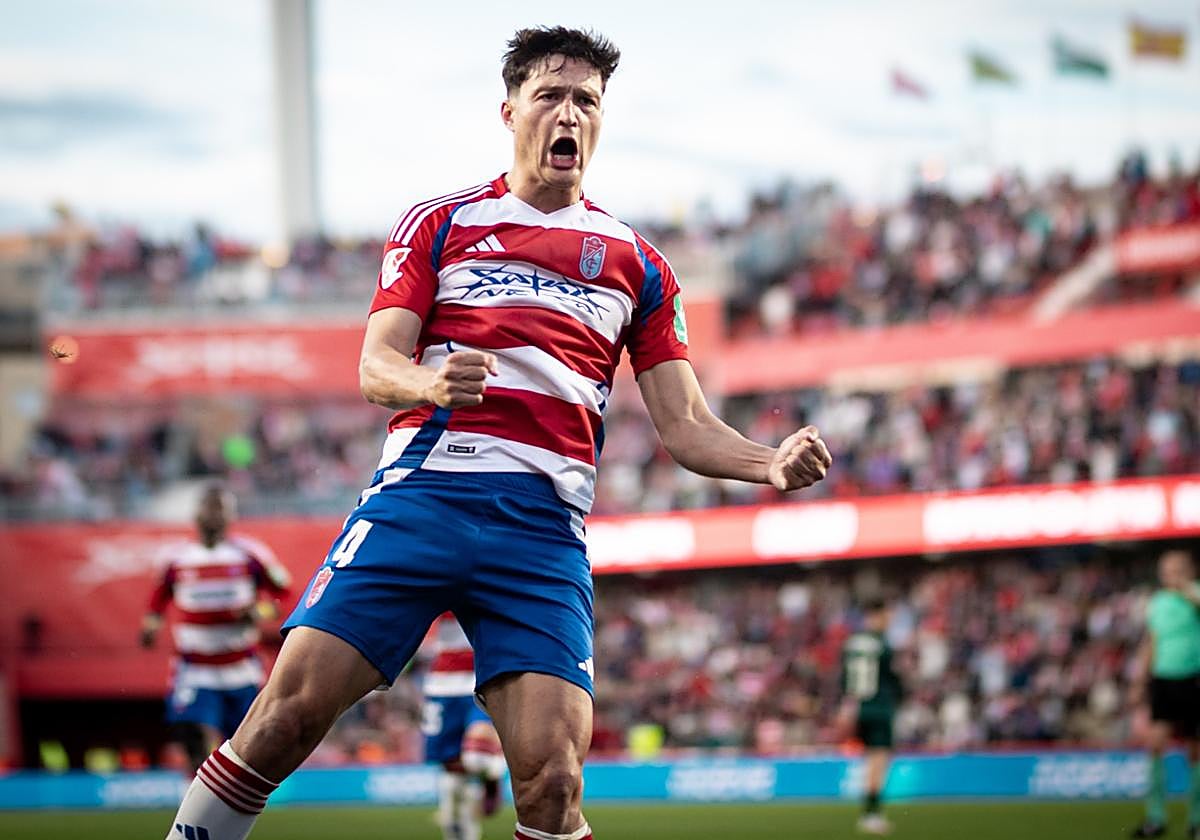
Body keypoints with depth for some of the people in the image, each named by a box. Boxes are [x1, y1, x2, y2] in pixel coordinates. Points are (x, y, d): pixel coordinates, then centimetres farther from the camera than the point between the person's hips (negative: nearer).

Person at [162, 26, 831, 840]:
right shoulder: (439, 223, 15)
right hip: (420, 493, -1)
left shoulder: (637, 264, 19)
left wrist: (774, 462, -5)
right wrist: (429, 383, -19)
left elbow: (685, 426, 16)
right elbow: (375, 366, 5)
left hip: (544, 527, 1)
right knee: (291, 709, -14)